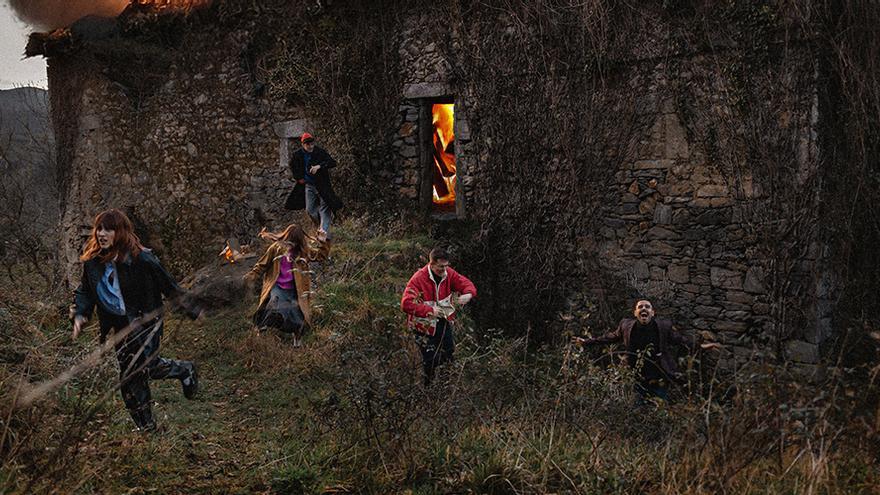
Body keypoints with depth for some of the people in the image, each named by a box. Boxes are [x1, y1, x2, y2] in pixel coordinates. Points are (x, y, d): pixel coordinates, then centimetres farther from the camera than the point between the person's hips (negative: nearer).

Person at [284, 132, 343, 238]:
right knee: (310, 210, 5)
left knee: (324, 209, -7)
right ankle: (319, 225, 29)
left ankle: (324, 231, -6)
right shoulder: (297, 155, -3)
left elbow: (333, 163, -16)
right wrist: (298, 178, 9)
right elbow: (293, 166, 18)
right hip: (308, 185, 3)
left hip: (322, 185, -3)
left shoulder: (320, 152, -12)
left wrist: (319, 166, -28)